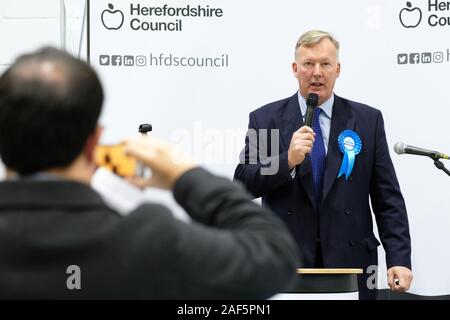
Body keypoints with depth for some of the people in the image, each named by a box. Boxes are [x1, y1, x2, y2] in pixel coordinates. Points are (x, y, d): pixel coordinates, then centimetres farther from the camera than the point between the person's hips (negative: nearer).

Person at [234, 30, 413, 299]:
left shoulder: (368, 120, 5)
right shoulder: (265, 119, 4)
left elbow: (388, 198, 3)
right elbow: (243, 184, -3)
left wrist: (399, 259, -6)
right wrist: (288, 160, -18)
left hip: (350, 264, 1)